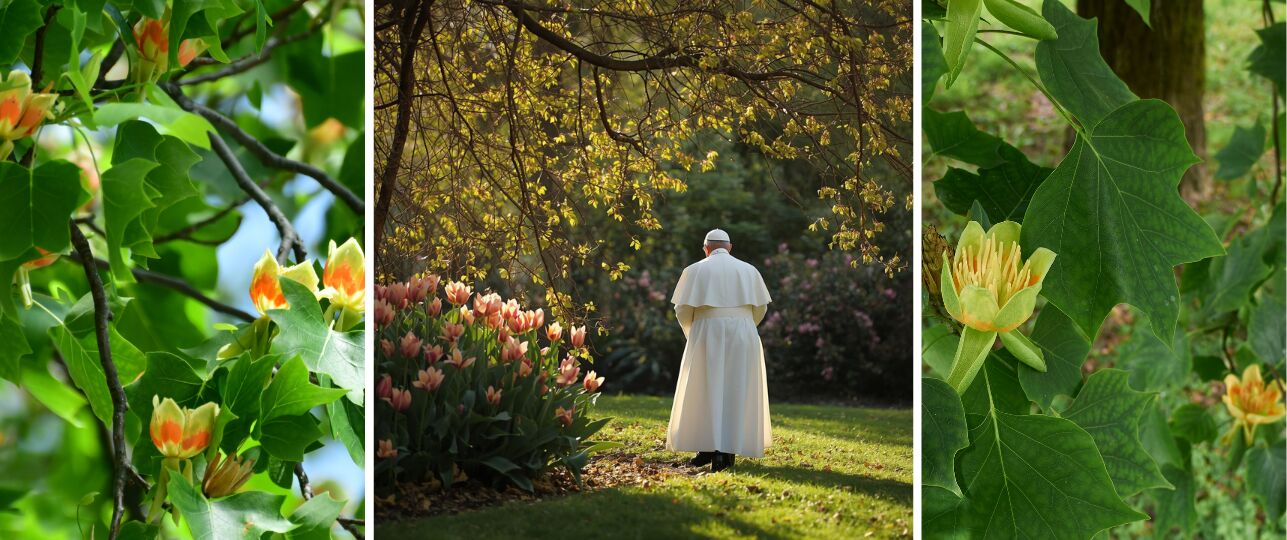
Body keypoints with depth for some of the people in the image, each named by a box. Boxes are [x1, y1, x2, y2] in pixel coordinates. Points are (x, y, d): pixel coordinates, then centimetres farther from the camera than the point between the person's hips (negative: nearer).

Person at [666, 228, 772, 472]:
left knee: (706, 390, 6)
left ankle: (708, 449, 1)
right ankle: (729, 451, 3)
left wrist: (692, 334, 17)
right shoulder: (748, 270, 7)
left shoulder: (696, 270, 0)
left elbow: (682, 309, -2)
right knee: (736, 391, 6)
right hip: (742, 337, 2)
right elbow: (760, 307, 9)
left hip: (707, 334, -2)